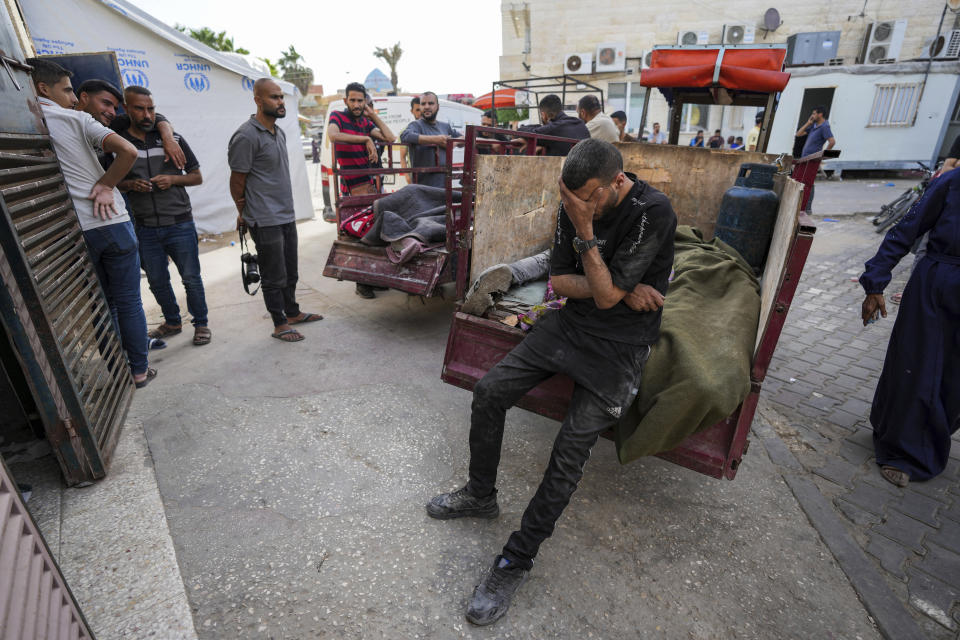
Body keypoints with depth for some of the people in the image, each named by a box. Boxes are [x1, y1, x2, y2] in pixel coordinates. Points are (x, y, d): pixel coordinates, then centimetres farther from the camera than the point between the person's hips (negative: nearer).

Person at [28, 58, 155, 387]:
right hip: (111, 222, -2)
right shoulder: (76, 119, -1)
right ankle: (139, 370, 17)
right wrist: (106, 185, -5)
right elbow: (128, 151, -15)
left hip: (71, 233, 3)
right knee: (129, 302, 8)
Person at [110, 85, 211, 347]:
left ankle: (201, 324, 16)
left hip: (180, 224, -2)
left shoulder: (173, 139, 3)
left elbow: (197, 176, 7)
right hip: (145, 228, 2)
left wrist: (173, 179, -12)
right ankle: (172, 321, 30)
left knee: (191, 278, 1)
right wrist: (130, 185, -11)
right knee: (157, 280, 12)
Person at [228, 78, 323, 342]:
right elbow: (237, 180, -10)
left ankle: (293, 313, 33)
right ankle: (280, 325, 13)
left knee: (290, 271, 18)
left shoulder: (279, 132, 14)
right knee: (274, 276, 1)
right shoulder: (247, 136, -14)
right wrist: (245, 214, -1)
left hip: (286, 215, 8)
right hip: (265, 221, -8)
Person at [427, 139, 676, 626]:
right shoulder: (576, 203, -1)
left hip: (620, 343, -5)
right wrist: (619, 290, -14)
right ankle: (481, 495, 20)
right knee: (489, 391, -3)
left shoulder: (653, 212, -19)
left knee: (571, 448, -16)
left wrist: (585, 230, -25)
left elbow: (606, 296, -22)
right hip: (570, 321, 6)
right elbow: (559, 281, 0)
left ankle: (516, 560, 4)